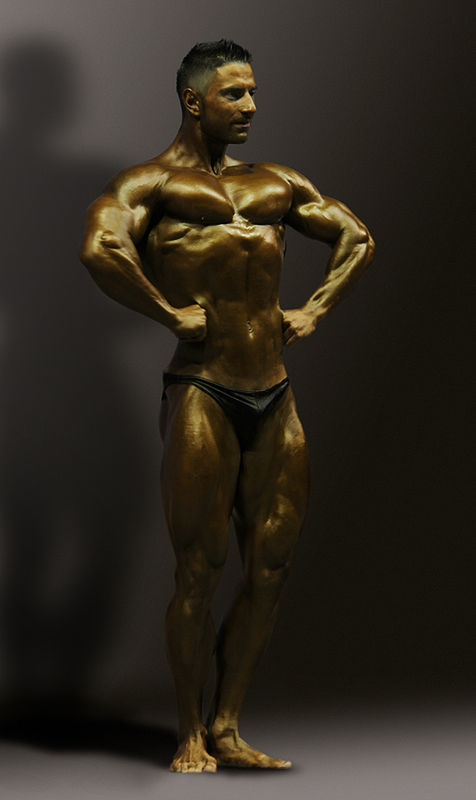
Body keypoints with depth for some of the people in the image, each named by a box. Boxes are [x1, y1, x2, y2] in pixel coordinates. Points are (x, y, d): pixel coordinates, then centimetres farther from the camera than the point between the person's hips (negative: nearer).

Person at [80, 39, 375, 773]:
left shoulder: (276, 183, 18)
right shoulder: (151, 182, -1)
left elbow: (357, 238, 26)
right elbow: (100, 250, -20)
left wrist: (316, 309, 13)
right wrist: (169, 313, -15)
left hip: (275, 396, 6)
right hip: (202, 395, -6)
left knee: (271, 567, 5)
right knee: (199, 572, -2)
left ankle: (227, 727, 16)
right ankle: (190, 736, 10)